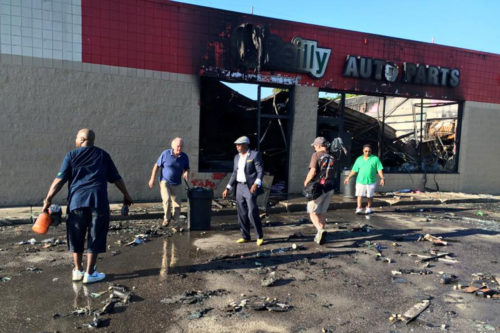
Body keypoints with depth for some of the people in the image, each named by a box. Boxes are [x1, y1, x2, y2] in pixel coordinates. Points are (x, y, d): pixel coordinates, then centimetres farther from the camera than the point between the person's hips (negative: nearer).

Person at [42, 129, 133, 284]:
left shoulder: (72, 155, 6)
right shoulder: (103, 155, 10)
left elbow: (59, 180, 0)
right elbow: (116, 178, 10)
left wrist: (48, 199, 4)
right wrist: (126, 195, 20)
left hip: (77, 201, 0)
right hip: (98, 201, 0)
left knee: (76, 237, 14)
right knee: (95, 237, 6)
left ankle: (78, 270, 24)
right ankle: (89, 273, 8)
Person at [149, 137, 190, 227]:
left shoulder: (184, 157, -4)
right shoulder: (165, 153, -10)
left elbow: (186, 168, 9)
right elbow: (157, 165, -1)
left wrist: (186, 173, -15)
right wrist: (152, 179, -2)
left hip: (177, 184, 3)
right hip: (165, 182, -2)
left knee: (177, 205, 5)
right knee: (167, 199, -24)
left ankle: (173, 217, 34)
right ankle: (166, 218, -2)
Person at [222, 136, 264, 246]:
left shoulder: (255, 154, -6)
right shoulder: (237, 157, 13)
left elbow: (260, 171, -11)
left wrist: (256, 184, -26)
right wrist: (228, 188, 12)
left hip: (250, 188, -7)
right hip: (239, 187, 7)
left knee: (252, 213, -10)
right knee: (242, 214, 8)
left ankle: (260, 236, 6)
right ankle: (245, 237, 20)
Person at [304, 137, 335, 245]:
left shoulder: (316, 155, -9)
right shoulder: (331, 158, 10)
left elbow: (313, 171, -18)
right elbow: (333, 174, 6)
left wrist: (306, 182, -5)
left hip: (319, 187, -6)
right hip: (330, 188, 6)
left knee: (312, 211, 3)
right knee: (323, 212, 16)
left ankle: (320, 230, -18)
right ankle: (320, 236, 20)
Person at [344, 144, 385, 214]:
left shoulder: (375, 159, 1)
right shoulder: (359, 159, 8)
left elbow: (379, 169, -1)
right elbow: (354, 170, 12)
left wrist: (382, 178, -10)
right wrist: (348, 177, 8)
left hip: (371, 181, -1)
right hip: (360, 181, 1)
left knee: (370, 196, 9)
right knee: (360, 195, -6)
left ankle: (369, 208, 25)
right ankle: (359, 209, -1)